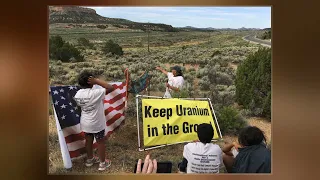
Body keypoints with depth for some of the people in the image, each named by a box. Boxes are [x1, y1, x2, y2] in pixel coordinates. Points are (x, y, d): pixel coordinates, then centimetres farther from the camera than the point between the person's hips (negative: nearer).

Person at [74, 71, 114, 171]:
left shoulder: (78, 94, -5)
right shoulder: (95, 93, -27)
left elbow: (79, 106, 8)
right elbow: (110, 88, -25)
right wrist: (97, 80, -24)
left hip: (85, 123, 6)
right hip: (97, 123, -6)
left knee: (88, 141, 23)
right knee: (100, 142, 11)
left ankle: (90, 160, 42)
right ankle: (103, 163, 25)